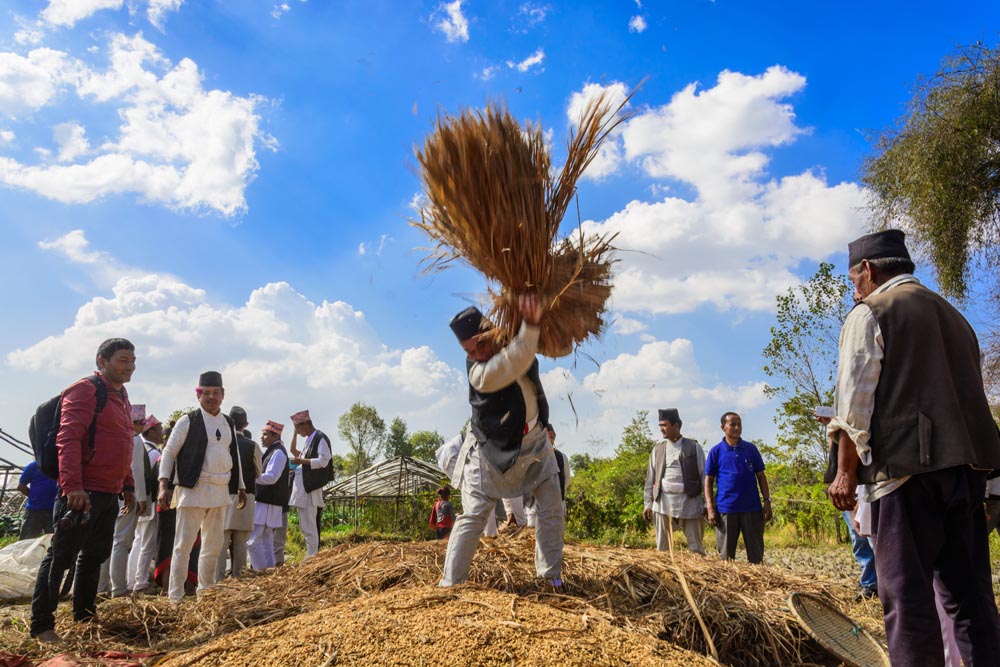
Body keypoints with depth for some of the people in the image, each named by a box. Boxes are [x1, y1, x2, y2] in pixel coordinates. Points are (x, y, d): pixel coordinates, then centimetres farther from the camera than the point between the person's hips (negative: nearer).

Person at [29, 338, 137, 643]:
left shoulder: (121, 397, 17)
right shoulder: (85, 391, -10)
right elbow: (68, 439, -19)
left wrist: (128, 486, 21)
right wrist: (72, 486, -26)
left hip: (110, 494, 9)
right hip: (82, 492, -9)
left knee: (95, 556, 16)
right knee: (61, 555, -1)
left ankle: (84, 617, 27)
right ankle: (42, 625, 8)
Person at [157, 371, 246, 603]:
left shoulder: (229, 424, 14)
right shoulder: (188, 421, -3)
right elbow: (169, 453, -4)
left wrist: (240, 487, 20)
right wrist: (163, 485, -13)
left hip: (220, 491, 6)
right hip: (193, 489, -6)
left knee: (214, 546, 13)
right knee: (184, 545, -4)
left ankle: (206, 592, 26)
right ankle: (175, 597, 4)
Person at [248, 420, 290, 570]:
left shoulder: (278, 453, -12)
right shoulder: (272, 451, 18)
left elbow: (271, 477, -20)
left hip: (267, 504, -10)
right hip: (267, 502, 10)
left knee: (253, 540, -10)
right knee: (266, 542, 12)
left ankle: (262, 571, -7)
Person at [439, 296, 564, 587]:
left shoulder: (510, 335, -12)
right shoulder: (479, 372, -31)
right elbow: (515, 362, -48)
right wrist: (530, 325, -64)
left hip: (535, 444, 6)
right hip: (493, 451, -6)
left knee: (552, 510, 8)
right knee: (472, 517, -2)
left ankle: (551, 575, 21)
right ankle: (450, 583, 8)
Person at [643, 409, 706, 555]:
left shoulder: (694, 447, 2)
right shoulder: (658, 449, 10)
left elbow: (704, 476, 2)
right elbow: (650, 478, 11)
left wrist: (707, 504, -1)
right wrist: (647, 504, 7)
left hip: (689, 502, -2)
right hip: (663, 503, 2)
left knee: (696, 548, 3)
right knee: (662, 547, 6)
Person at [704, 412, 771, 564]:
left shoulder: (750, 448, 5)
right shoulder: (716, 451, 1)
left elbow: (761, 476, 9)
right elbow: (708, 480, 2)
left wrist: (767, 501, 2)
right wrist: (710, 508, -5)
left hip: (752, 508, 1)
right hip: (726, 509, -1)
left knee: (756, 554, 8)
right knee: (726, 556, 8)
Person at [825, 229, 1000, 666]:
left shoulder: (870, 313, 0)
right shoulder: (952, 315, 23)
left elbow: (854, 398, -9)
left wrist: (846, 471, -6)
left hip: (906, 464, -8)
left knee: (907, 593, -6)